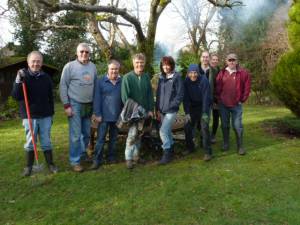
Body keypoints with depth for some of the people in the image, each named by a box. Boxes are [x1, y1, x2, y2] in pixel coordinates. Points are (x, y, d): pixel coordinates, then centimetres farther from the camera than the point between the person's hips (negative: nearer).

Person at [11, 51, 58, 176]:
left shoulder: (46, 77, 3)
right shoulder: (23, 76, -4)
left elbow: (50, 97, 9)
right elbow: (16, 97, -13)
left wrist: (51, 114, 10)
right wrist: (19, 81, -25)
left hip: (45, 116, 2)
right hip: (29, 116, -1)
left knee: (46, 142, 8)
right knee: (30, 142, 7)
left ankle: (50, 164, 20)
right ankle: (29, 166, 21)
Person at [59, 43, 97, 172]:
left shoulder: (93, 67, 7)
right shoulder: (69, 66, -7)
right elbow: (63, 86, -7)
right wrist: (66, 105, -12)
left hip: (89, 105, 5)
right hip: (75, 104, -5)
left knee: (86, 134, 15)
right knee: (75, 135, -3)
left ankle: (81, 154, 35)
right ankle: (75, 161, 9)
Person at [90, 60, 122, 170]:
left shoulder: (122, 82, 4)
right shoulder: (101, 81, -4)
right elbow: (97, 99, -6)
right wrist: (97, 114, -10)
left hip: (117, 115, 3)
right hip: (104, 115, -3)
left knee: (113, 138, 15)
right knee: (100, 139, 1)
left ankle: (112, 157, 28)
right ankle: (97, 160, 10)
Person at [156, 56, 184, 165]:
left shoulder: (177, 77, -7)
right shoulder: (161, 77, 10)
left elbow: (180, 95, -9)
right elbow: (158, 94, 12)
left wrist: (170, 106, -13)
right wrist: (158, 109, 6)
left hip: (171, 110, -6)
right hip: (162, 110, 6)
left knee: (163, 131, -12)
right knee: (167, 131, 14)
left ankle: (167, 153, 2)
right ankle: (171, 150, 31)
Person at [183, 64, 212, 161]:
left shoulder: (204, 80, -20)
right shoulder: (186, 81, -10)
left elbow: (206, 97, -22)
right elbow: (186, 98, -9)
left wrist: (205, 113, -26)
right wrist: (187, 113, -15)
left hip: (204, 106, -4)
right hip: (192, 107, 4)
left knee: (204, 128, -14)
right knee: (187, 127, 3)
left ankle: (207, 152, -4)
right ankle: (190, 147, 24)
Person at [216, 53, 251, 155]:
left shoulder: (243, 73, -3)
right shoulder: (222, 73, 3)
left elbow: (247, 88, 0)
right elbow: (218, 87, 7)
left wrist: (242, 100, -1)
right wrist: (219, 98, 2)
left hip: (236, 105, -2)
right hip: (223, 104, 3)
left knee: (237, 126, -1)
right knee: (224, 125, 12)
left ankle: (240, 146, 12)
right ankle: (225, 144, 25)